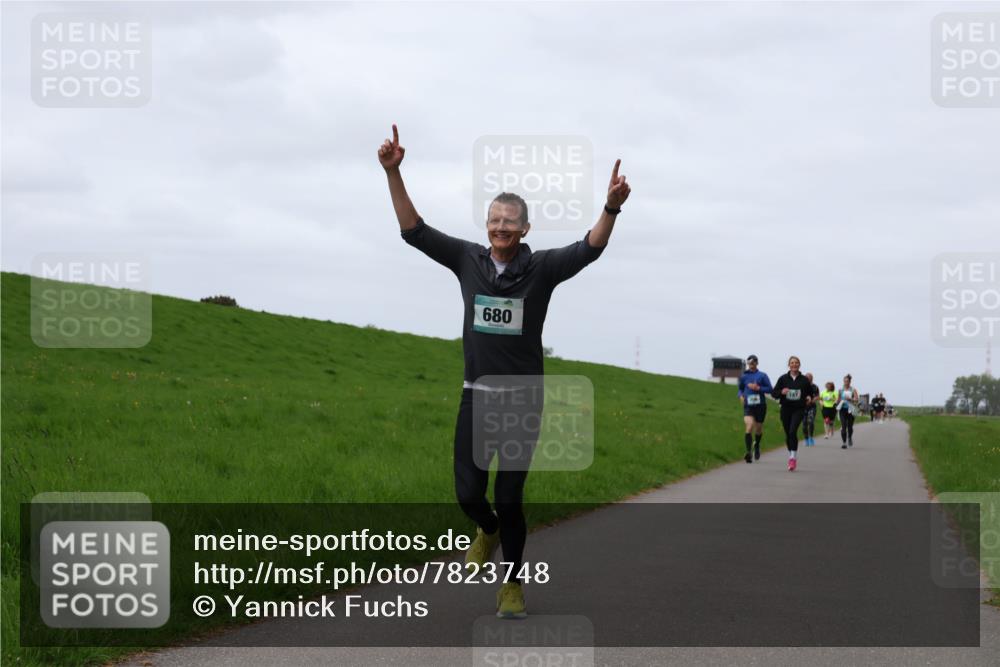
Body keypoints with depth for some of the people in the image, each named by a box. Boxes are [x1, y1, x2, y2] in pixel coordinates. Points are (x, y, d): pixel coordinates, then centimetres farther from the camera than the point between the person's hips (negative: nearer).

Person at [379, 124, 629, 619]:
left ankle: (513, 586, 16)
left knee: (509, 499, -1)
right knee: (468, 493, -1)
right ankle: (488, 532, 36)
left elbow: (589, 248, -19)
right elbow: (414, 231, -2)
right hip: (476, 396, 2)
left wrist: (611, 207, -38)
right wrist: (393, 173, -13)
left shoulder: (542, 268, -5)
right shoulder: (468, 259, 1)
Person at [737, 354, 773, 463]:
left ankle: (757, 445, 45)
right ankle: (748, 452, -26)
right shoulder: (744, 376, 6)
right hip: (748, 405, 0)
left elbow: (770, 389, -3)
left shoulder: (762, 375, 0)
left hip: (760, 405, 0)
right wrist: (741, 395, -2)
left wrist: (758, 388, -15)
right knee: (749, 426, -21)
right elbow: (740, 388, 18)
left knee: (758, 428, 13)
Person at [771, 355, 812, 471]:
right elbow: (774, 393, 2)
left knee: (793, 431, -20)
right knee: (788, 434, 8)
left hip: (798, 409, -2)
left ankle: (793, 458, -20)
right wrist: (781, 392, -15)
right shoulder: (783, 379, 3)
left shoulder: (804, 380, 3)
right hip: (786, 409, 2)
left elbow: (810, 393, 18)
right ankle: (791, 457, 26)